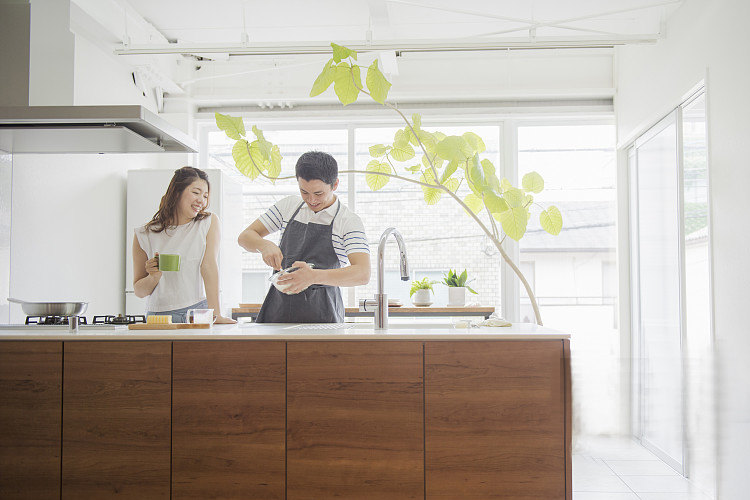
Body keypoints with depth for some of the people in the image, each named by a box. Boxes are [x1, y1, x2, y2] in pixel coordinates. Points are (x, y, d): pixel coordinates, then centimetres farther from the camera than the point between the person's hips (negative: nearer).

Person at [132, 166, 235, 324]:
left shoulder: (209, 223, 6)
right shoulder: (145, 235, 5)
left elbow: (209, 266, -8)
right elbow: (139, 291, 11)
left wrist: (216, 314, -17)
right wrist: (154, 277, -11)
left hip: (199, 312, 0)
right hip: (160, 315, 0)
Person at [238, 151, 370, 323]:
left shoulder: (349, 221, -4)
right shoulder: (288, 206, 11)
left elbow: (363, 274, -17)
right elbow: (245, 237, 14)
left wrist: (314, 276, -33)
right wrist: (264, 245, -11)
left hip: (321, 314, -4)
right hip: (278, 308, 4)